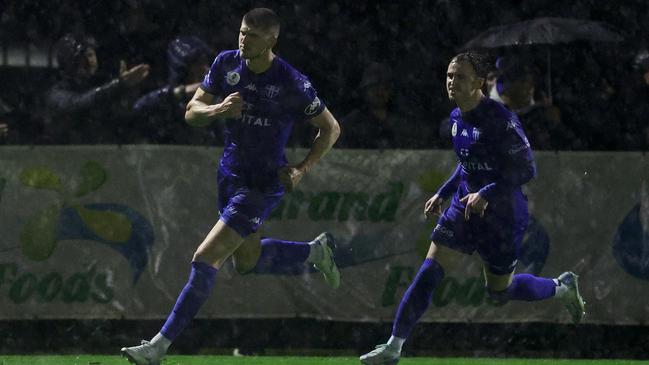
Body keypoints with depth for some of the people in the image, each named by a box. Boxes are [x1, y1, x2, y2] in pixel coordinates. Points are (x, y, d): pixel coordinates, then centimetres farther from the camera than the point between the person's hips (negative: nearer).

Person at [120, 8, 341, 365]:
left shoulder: (292, 83, -18)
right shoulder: (226, 63, -5)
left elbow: (330, 128, -6)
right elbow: (192, 112, -1)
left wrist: (301, 170, -16)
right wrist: (218, 110, -23)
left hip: (263, 185, -7)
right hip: (230, 174, 7)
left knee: (205, 259, -14)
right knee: (247, 261, 23)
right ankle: (316, 250, 48)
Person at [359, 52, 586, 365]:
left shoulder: (500, 120, -21)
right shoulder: (456, 118, 5)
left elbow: (526, 169, -22)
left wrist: (486, 194, -28)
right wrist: (443, 194, 14)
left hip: (501, 216, -7)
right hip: (464, 207, 7)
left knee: (499, 291, 10)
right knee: (427, 274, -4)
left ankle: (562, 288, 37)